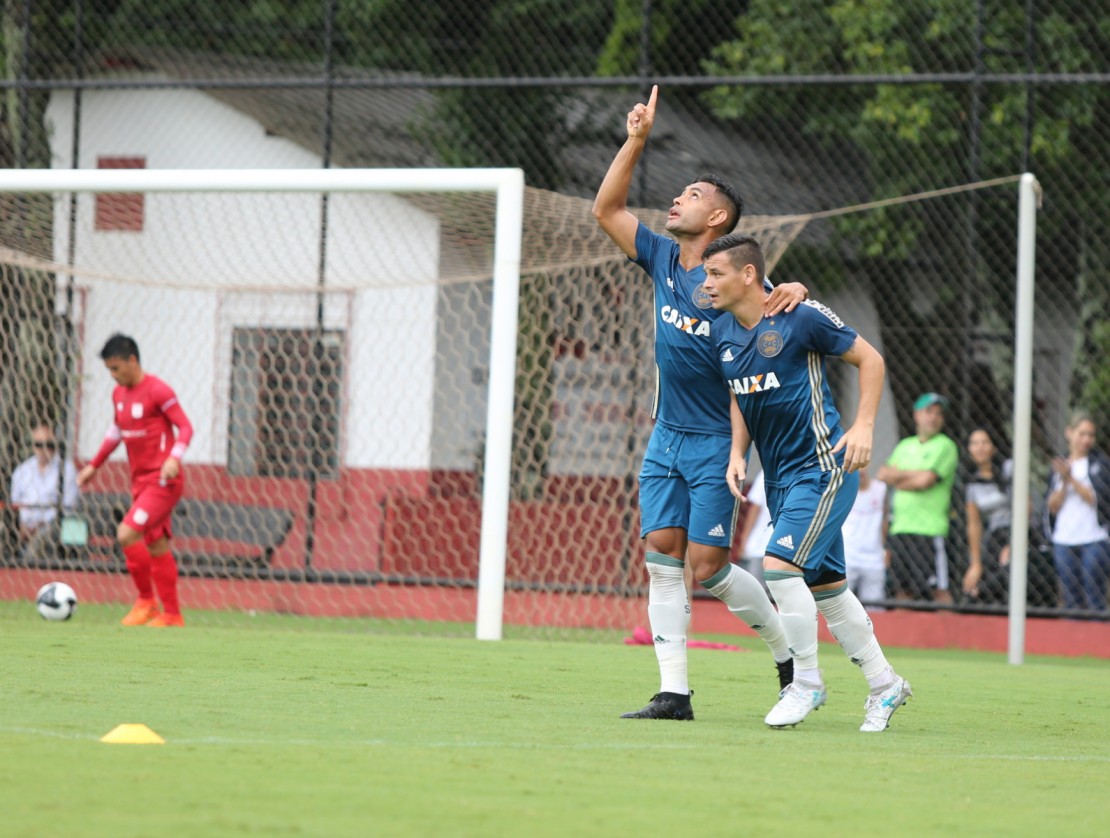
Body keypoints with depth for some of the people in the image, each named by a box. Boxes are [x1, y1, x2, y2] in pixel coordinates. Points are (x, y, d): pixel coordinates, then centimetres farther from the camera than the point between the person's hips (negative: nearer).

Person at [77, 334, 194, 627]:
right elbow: (116, 431, 25)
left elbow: (185, 427, -15)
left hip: (163, 482, -8)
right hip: (140, 482, 8)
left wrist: (174, 458, -30)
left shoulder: (158, 391, -14)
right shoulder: (119, 394, 10)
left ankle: (147, 600, -4)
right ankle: (172, 615, 16)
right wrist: (94, 465, 26)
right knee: (156, 546, 10)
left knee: (126, 534, -19)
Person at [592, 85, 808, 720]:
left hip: (717, 441, -6)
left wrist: (796, 291, -36)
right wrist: (636, 141, 1)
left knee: (708, 567, -7)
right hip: (666, 437, 6)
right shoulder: (663, 259, 6)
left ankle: (789, 650, 15)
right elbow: (606, 209, 10)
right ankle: (674, 692, -2)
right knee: (663, 559, -2)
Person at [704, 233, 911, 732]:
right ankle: (884, 684, 24)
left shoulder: (801, 317, -15)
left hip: (823, 467, -7)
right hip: (779, 475, 7)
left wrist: (863, 426, -14)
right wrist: (737, 454, 4)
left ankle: (807, 683, -5)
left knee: (780, 565, -19)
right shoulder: (723, 334, 5)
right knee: (825, 585, 11)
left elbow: (870, 359, -5)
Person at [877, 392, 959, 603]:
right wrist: (911, 474, -3)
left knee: (938, 590, -11)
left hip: (928, 529, -6)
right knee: (903, 589, 6)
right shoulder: (905, 446, 19)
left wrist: (896, 477, 5)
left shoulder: (945, 446, -1)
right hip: (899, 528, 6)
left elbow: (925, 480, -10)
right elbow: (883, 474, 10)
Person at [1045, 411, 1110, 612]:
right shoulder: (1059, 465, 12)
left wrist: (1071, 479, -12)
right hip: (1064, 541, 4)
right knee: (1071, 602, 4)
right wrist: (1063, 485, -9)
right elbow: (1052, 507, 7)